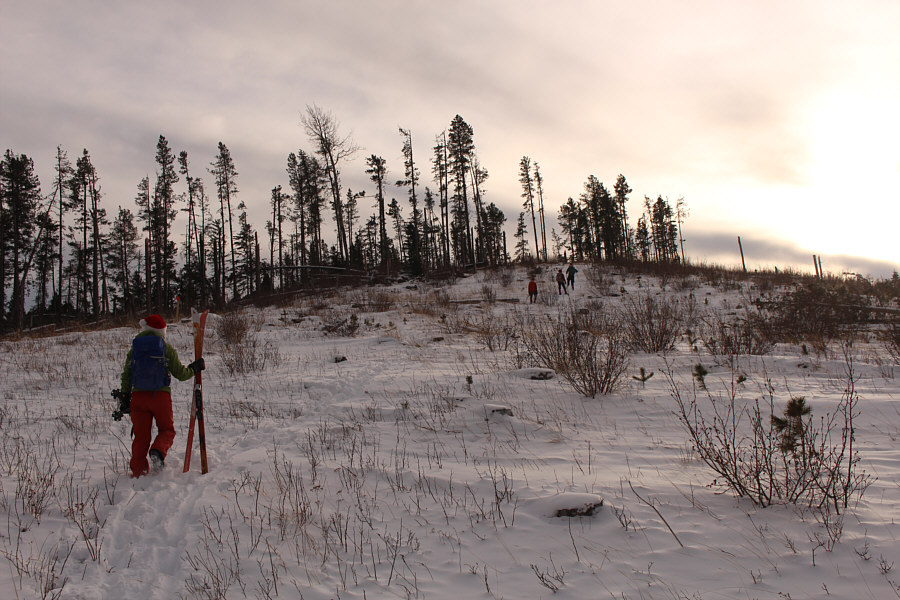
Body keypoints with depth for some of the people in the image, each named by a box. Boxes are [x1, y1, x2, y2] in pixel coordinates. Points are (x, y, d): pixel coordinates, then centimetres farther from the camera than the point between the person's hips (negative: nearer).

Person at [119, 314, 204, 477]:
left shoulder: (134, 349, 7)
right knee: (167, 430, 13)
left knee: (141, 435, 10)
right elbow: (181, 374, 2)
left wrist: (125, 398, 16)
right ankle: (158, 451, -17)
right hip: (161, 395, -2)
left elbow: (126, 376, 8)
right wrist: (195, 367, 20)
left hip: (138, 396, 2)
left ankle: (138, 471, 9)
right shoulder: (166, 349, 0)